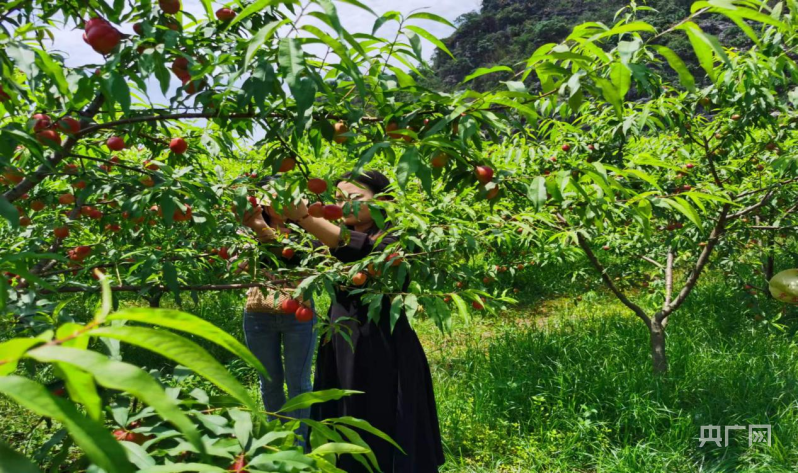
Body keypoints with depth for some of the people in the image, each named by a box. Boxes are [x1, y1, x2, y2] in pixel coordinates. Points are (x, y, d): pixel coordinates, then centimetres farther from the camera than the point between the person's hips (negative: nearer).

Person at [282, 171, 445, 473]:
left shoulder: (394, 239, -9)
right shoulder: (336, 242, 9)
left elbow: (363, 251, -31)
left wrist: (303, 218, -38)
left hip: (384, 357, -6)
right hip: (339, 355, 6)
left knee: (385, 442, 3)